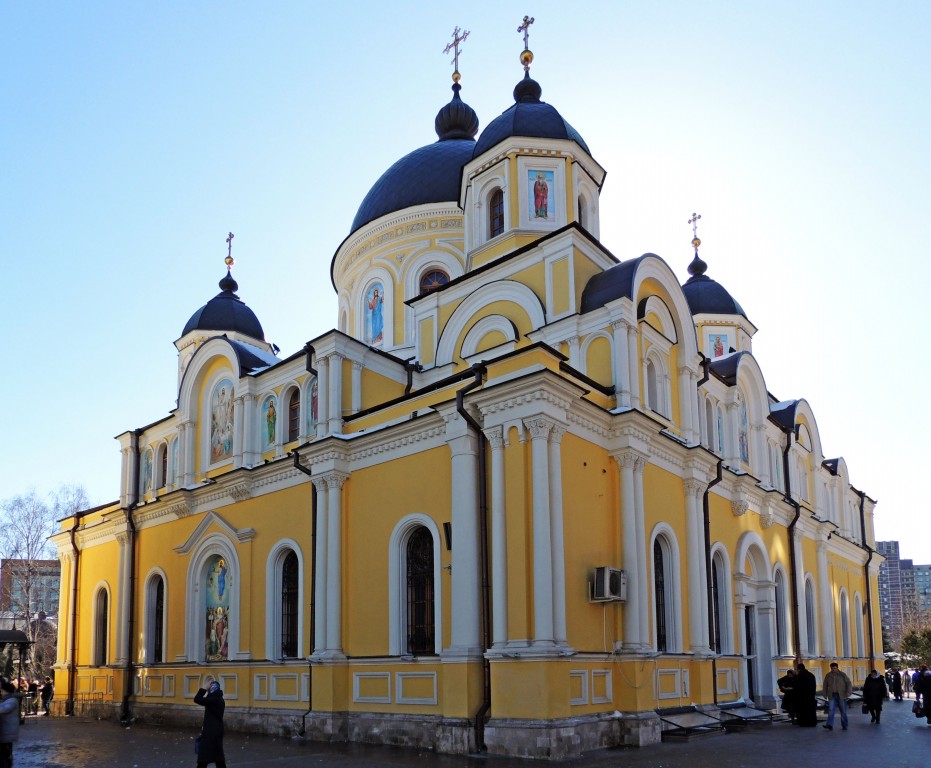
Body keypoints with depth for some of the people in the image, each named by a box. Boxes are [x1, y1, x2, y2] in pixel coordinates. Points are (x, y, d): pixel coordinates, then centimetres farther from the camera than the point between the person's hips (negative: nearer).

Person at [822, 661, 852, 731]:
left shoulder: (842, 675, 0)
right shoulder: (828, 675, 7)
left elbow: (849, 683, -1)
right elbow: (825, 686, 15)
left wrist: (848, 693, -11)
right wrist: (825, 695, 10)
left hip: (841, 696, -1)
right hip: (832, 696, 1)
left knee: (843, 711, 5)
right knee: (831, 710, -12)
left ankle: (844, 726, 16)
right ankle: (829, 725, -19)